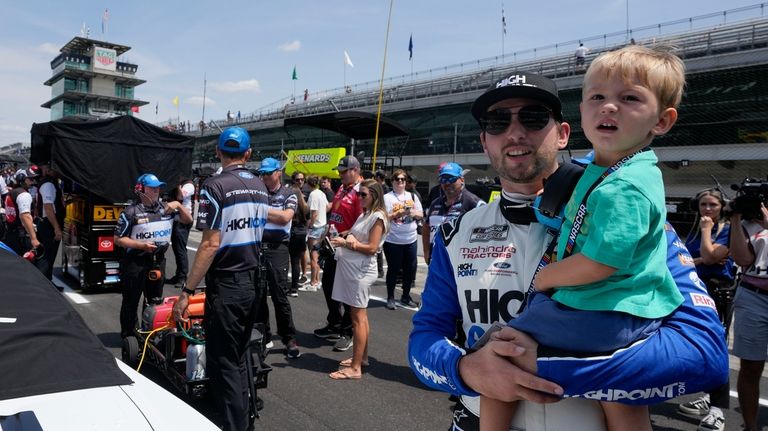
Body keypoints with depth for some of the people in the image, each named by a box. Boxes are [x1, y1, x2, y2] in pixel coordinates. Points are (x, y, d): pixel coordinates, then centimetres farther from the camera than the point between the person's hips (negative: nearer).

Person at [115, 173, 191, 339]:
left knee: (155, 300, 16)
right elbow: (118, 239, -9)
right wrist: (142, 245, -20)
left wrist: (179, 205, -5)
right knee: (131, 300, 6)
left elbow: (188, 220, 12)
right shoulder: (131, 212, -10)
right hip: (135, 262, -5)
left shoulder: (166, 207, 4)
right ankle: (128, 335, 20)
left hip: (158, 261, 5)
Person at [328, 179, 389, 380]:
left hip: (361, 270, -9)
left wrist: (347, 243, -16)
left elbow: (371, 248, -15)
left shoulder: (378, 217, -10)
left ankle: (355, 368, -2)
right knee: (359, 315, 15)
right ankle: (361, 357, 25)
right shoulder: (364, 215, 17)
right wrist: (344, 238, 1)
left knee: (358, 318, -6)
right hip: (350, 268, 9)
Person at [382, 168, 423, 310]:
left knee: (410, 269, 10)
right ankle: (390, 298, 17)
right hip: (393, 241, -4)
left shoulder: (412, 196, 11)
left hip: (410, 240, 5)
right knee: (393, 269, 4)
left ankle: (406, 296, 28)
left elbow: (421, 214, 11)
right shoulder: (387, 197, -4)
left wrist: (413, 213, -10)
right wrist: (399, 213, -19)